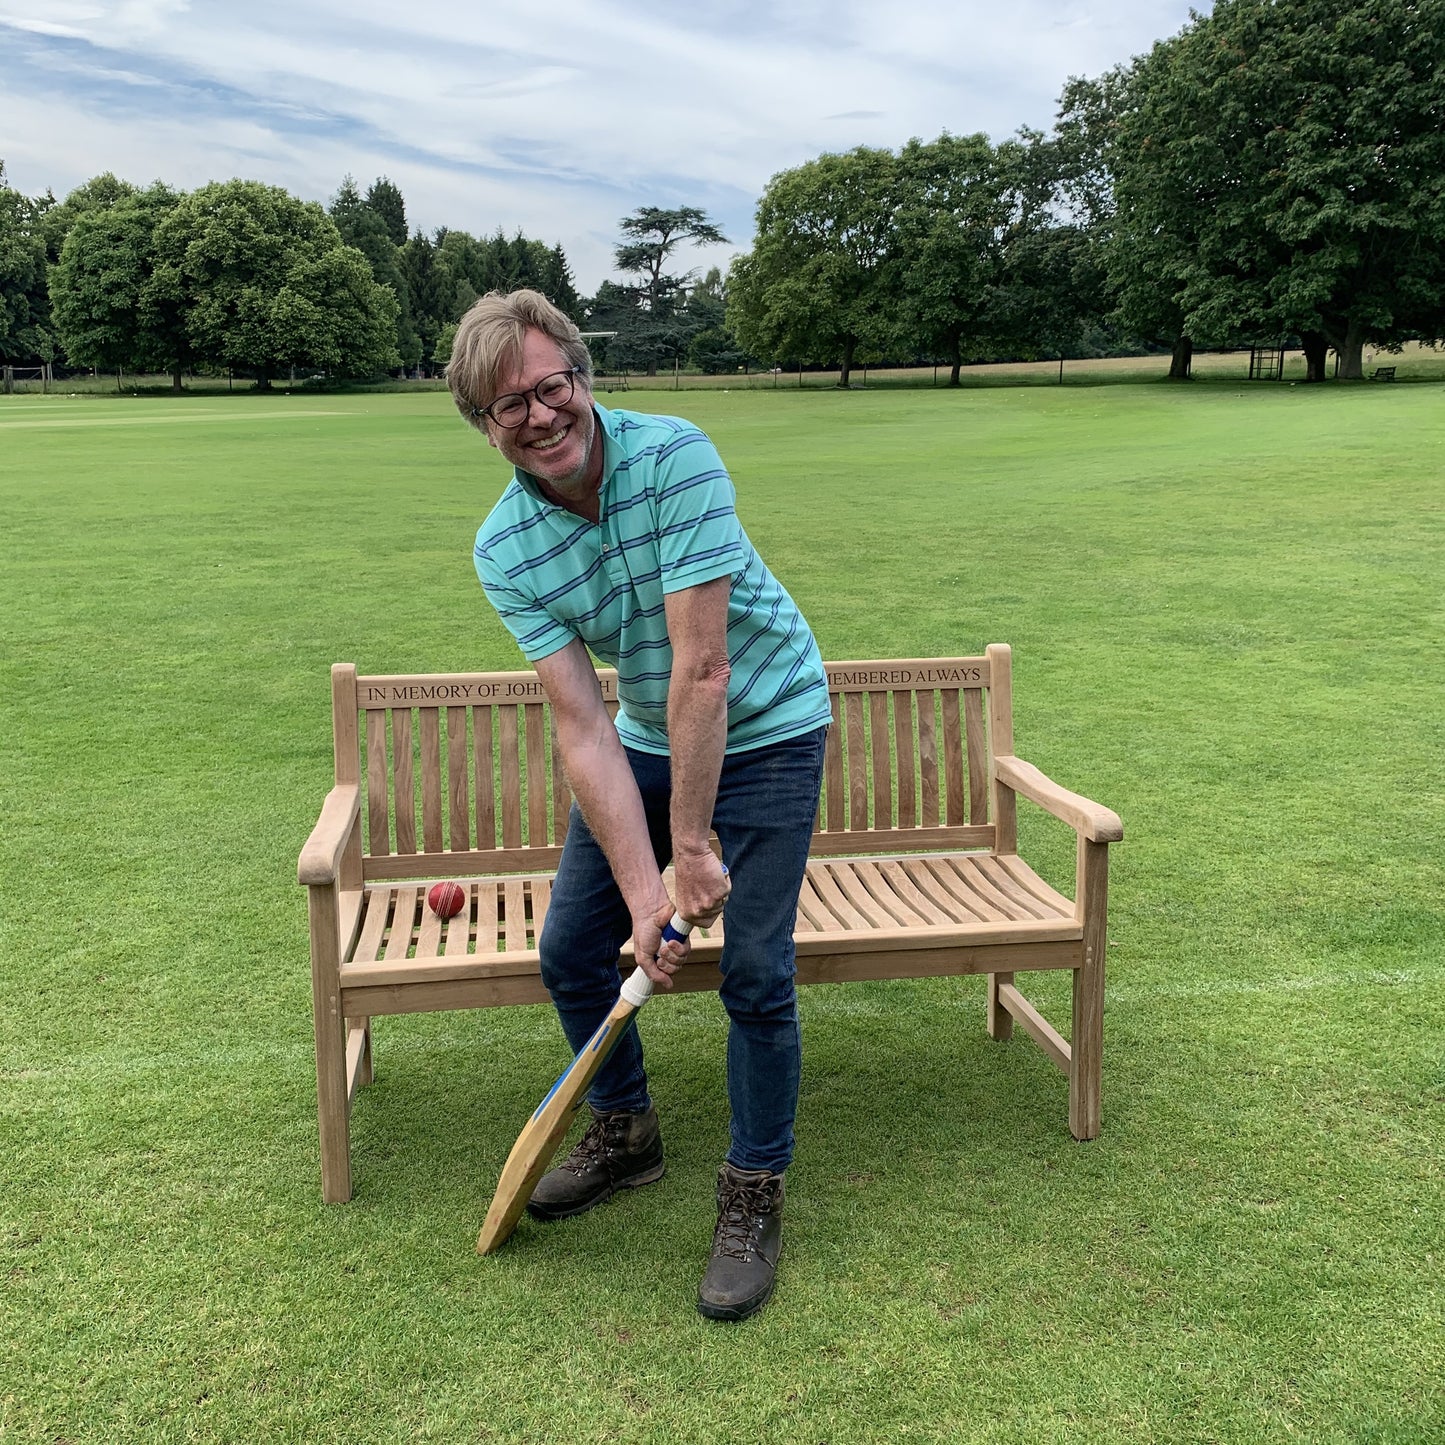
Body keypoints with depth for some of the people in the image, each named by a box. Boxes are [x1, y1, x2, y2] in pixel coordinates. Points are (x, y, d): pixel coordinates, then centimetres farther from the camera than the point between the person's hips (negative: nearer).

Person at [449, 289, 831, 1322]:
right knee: (570, 949, 6)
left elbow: (702, 670, -29)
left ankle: (756, 1192, 13)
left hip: (765, 727, -4)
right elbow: (583, 728, -18)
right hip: (646, 738, 5)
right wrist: (643, 890, -25)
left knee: (755, 971, -9)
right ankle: (625, 1133, 32)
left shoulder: (674, 458, -28)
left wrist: (692, 847, -27)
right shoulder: (504, 549, -14)